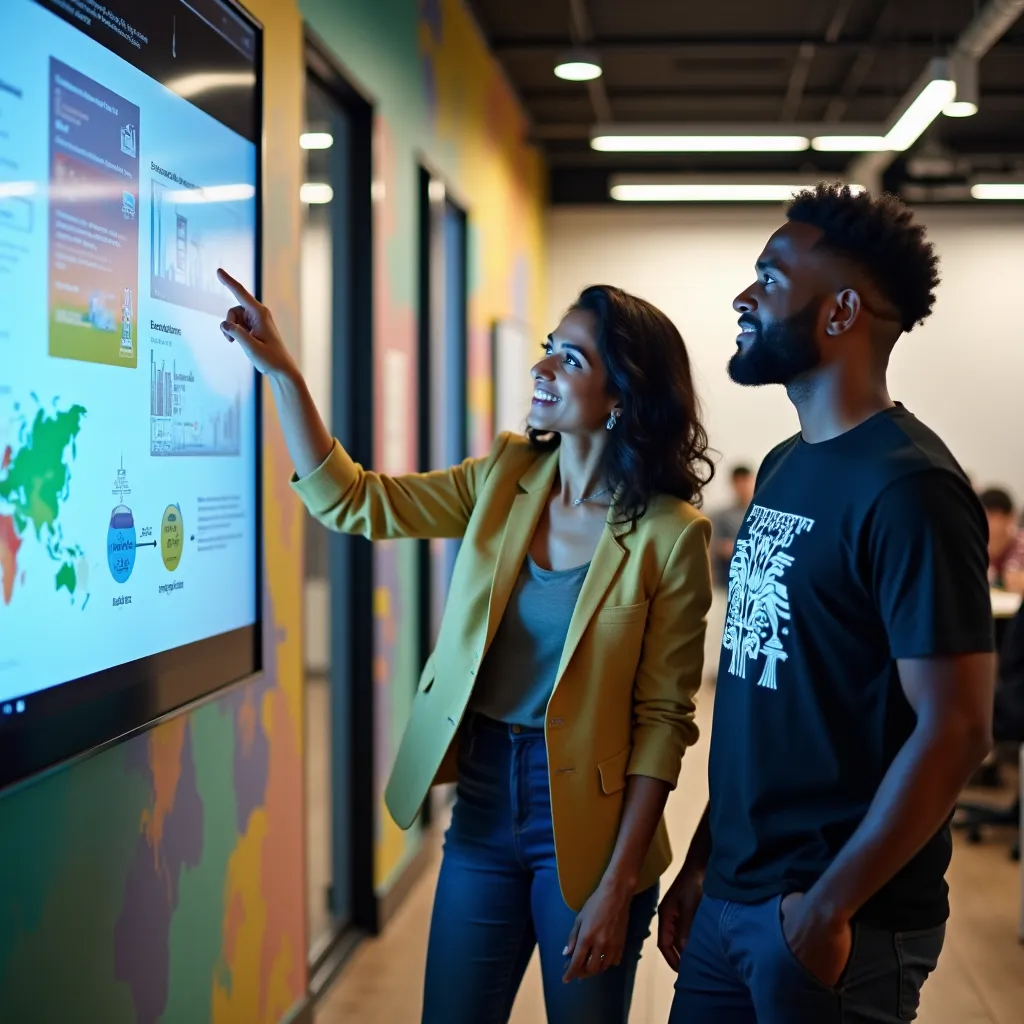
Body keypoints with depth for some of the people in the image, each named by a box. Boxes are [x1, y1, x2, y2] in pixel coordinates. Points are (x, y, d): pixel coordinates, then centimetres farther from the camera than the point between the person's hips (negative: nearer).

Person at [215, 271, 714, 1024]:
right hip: (482, 807, 5)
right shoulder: (506, 478, 0)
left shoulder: (670, 535, -14)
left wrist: (618, 886, -14)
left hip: (583, 825, -4)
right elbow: (351, 501, 1)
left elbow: (663, 719, -13)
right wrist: (280, 370, -8)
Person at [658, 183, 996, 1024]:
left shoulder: (907, 486, -17)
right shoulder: (784, 467, 8)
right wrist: (703, 858, 13)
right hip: (732, 895, 7)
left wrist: (829, 906, -19)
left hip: (840, 915, -7)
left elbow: (955, 731, -20)